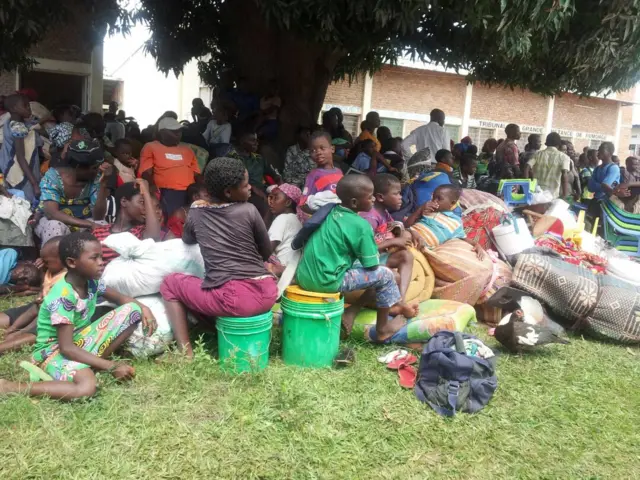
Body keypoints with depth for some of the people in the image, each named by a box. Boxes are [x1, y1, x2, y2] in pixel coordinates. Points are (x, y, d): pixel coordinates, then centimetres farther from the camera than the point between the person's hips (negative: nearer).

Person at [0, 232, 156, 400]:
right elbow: (67, 348, -29)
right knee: (87, 387, -39)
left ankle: (86, 366, -8)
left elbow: (120, 298, 14)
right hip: (54, 349, -8)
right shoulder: (63, 297, -27)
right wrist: (111, 367, -30)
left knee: (132, 309, -5)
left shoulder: (91, 282, -5)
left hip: (80, 340, 8)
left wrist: (143, 308, -8)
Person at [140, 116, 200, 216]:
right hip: (167, 194, -4)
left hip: (191, 193, 4)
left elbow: (197, 174, 21)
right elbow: (147, 174, 2)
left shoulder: (187, 150, 25)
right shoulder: (150, 147, 12)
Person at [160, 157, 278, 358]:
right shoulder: (249, 210, 3)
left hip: (232, 298, -1)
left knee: (170, 284, 20)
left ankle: (186, 352, 6)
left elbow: (187, 240, 30)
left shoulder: (195, 213, 7)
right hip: (266, 293, 2)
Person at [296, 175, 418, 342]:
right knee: (385, 275, 5)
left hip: (304, 276, 8)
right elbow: (372, 265, -7)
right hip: (325, 280, -8)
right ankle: (383, 328, 19)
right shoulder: (361, 225, -13)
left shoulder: (332, 212, 9)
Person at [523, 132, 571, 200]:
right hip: (552, 195, -3)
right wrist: (565, 194, -15)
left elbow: (527, 168, -3)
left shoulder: (538, 154, 10)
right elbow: (564, 174, -13)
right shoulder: (563, 157, 2)